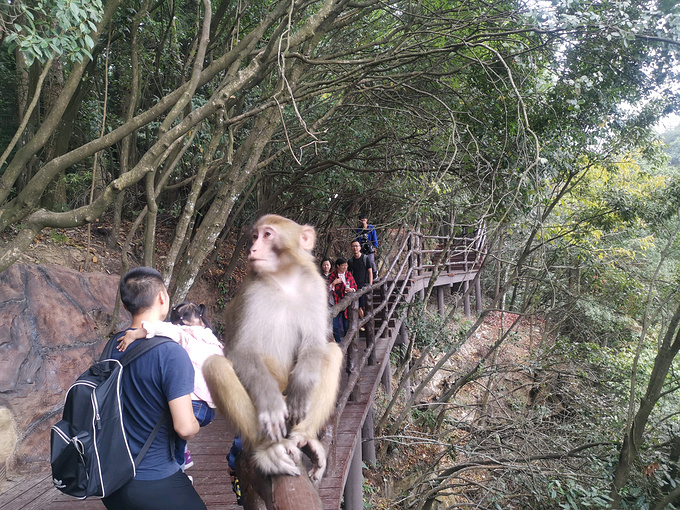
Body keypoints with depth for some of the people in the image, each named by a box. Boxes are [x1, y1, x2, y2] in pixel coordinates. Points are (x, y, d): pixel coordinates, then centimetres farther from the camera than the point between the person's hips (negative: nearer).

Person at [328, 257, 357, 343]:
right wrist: (334, 283, -20)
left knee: (346, 324, 7)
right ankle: (338, 342, 14)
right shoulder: (332, 276, -2)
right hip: (336, 303, -2)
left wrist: (352, 290, -7)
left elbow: (355, 286, 14)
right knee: (335, 325, -2)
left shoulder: (349, 275, 7)